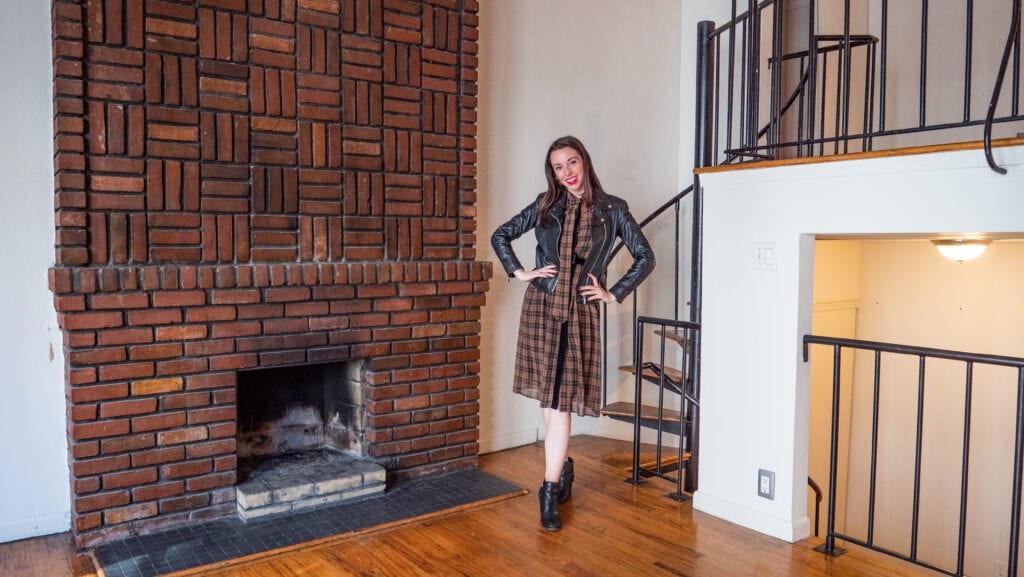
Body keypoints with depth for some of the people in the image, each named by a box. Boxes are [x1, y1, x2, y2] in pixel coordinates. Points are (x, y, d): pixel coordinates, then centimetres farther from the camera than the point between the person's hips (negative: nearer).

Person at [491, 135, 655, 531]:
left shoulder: (611, 209, 3)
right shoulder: (546, 205, 6)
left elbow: (645, 257, 7)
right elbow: (500, 236, 15)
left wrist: (613, 295, 2)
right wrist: (519, 273, 4)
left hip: (580, 312, -2)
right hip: (541, 306, 2)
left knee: (560, 400, -5)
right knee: (548, 397, 7)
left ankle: (551, 491, 2)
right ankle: (563, 466, 30)